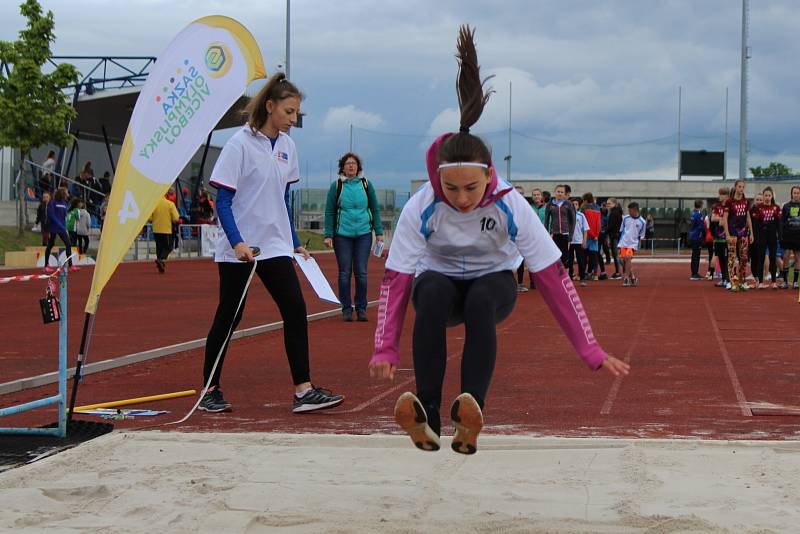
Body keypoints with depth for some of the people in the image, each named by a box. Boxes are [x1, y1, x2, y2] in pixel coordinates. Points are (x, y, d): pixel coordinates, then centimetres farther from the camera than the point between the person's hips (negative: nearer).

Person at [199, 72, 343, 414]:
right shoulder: (240, 144, -11)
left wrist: (295, 244, 17)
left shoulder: (286, 146, 8)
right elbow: (223, 200, -13)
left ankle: (303, 391, -4)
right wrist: (237, 242, -24)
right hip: (238, 249, -6)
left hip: (275, 246, 6)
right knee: (228, 317, 3)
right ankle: (210, 391, 16)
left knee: (295, 310, -5)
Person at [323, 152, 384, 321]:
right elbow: (329, 212, 5)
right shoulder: (336, 186, 3)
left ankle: (361, 308, 9)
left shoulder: (366, 184, 6)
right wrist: (328, 235, -2)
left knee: (361, 272, 0)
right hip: (342, 235, -1)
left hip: (363, 234, 1)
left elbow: (375, 209, 11)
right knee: (344, 273, 1)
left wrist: (379, 232, 6)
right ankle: (346, 309, 9)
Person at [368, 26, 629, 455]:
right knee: (433, 295, -37)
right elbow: (396, 278, -25)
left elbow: (552, 277, -25)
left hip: (494, 281, 0)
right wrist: (385, 349, -35)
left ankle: (469, 415, -39)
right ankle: (427, 415, -36)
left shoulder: (511, 207, -27)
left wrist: (590, 351, -26)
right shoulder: (421, 208, -26)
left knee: (480, 300, -38)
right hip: (440, 279, 0)